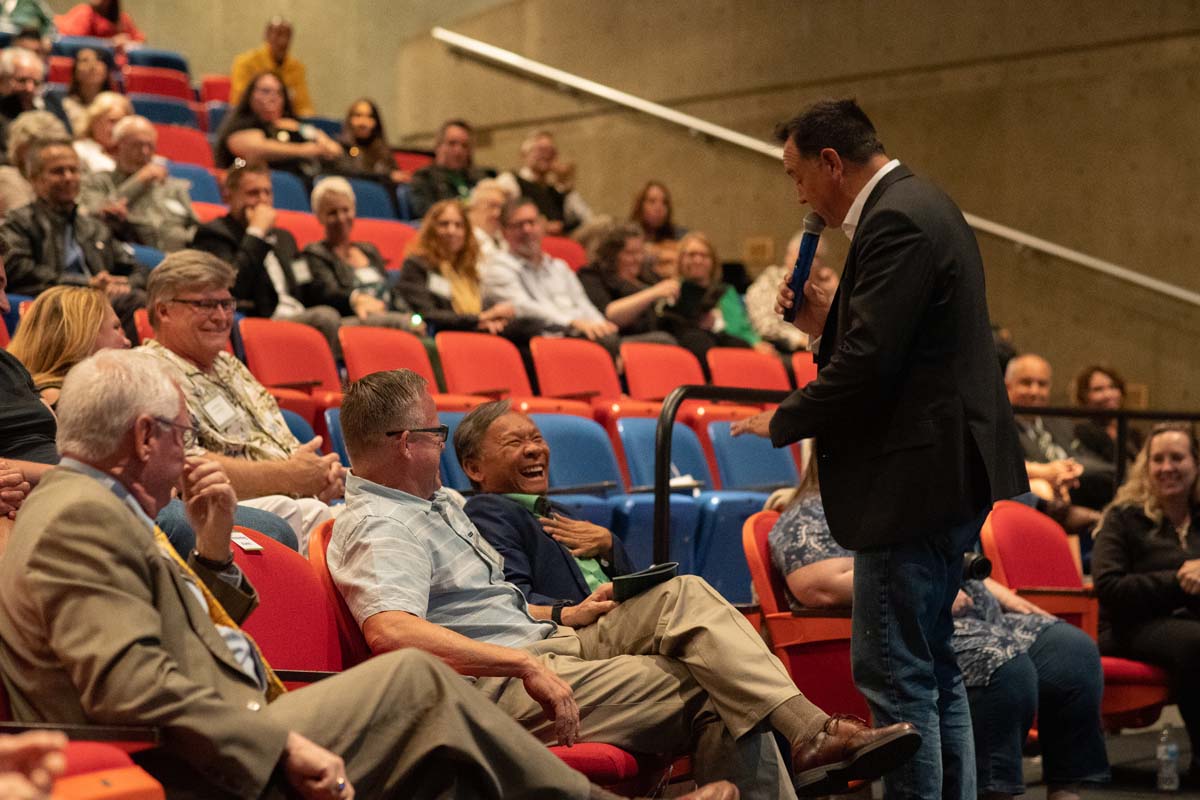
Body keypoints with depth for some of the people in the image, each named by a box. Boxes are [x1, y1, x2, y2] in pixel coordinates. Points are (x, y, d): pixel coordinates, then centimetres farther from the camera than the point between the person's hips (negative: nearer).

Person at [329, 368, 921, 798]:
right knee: (711, 694, -18)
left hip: (538, 649, 10)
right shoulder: (378, 528, -14)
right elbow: (390, 630, -34)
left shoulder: (436, 503, 21)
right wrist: (525, 664, -36)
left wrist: (564, 617, 17)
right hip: (501, 690, -10)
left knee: (683, 596, -10)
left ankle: (806, 729, -21)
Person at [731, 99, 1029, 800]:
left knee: (893, 674, -5)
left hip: (916, 480, -11)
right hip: (948, 476, 11)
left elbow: (870, 362, -23)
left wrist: (784, 421, -10)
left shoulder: (897, 221, -16)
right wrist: (828, 321, 8)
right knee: (934, 667, 17)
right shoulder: (922, 206, 17)